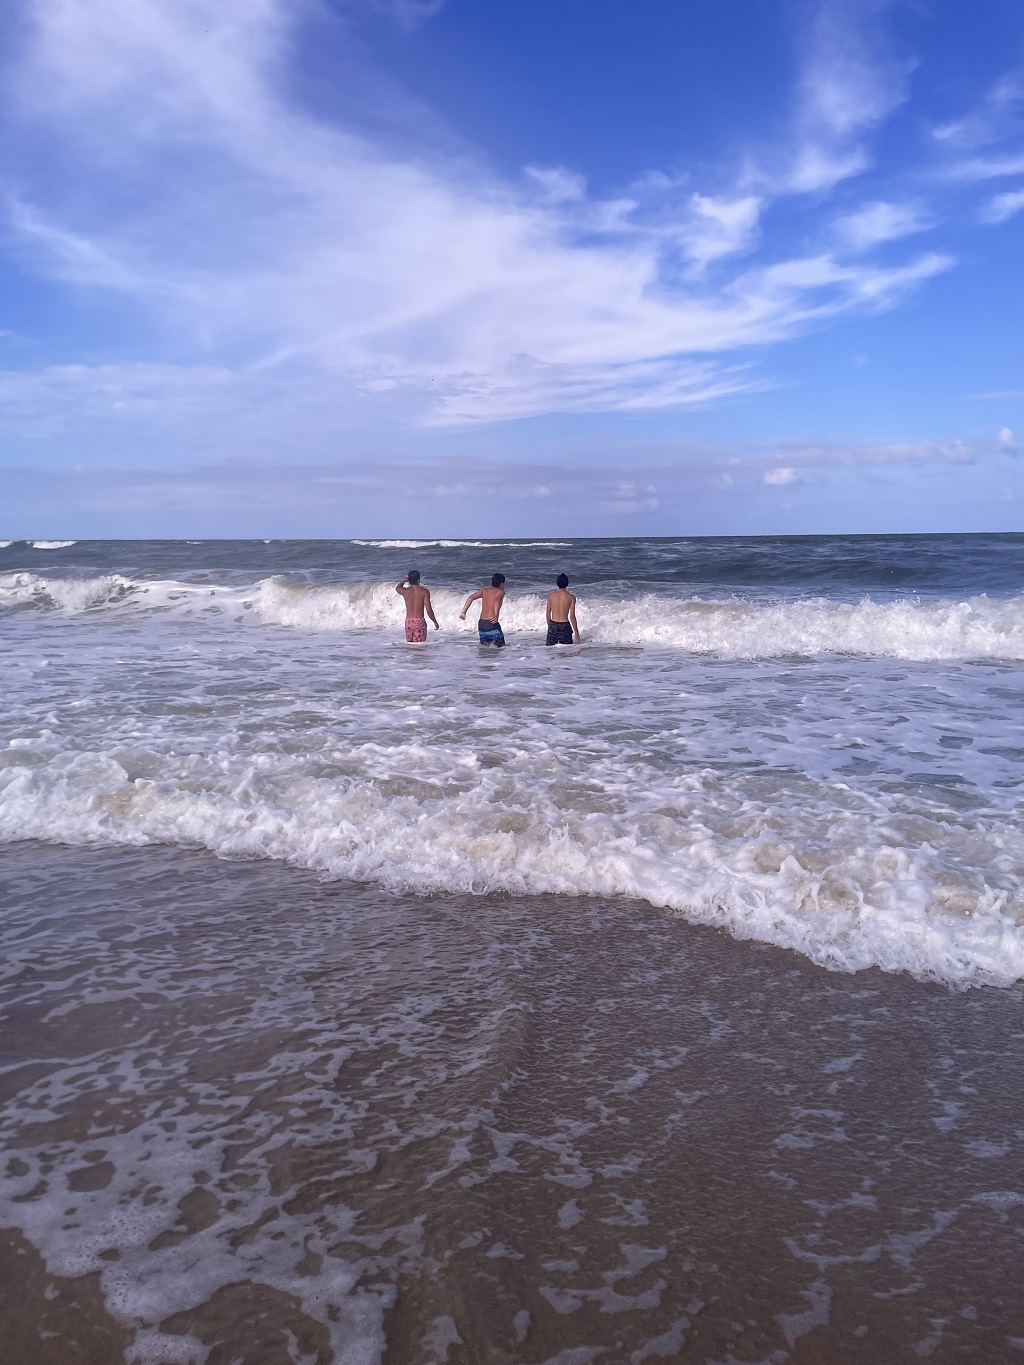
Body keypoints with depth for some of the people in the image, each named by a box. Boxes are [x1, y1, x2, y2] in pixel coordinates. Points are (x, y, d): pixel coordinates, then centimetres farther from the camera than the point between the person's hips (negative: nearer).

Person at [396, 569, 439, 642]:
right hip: (420, 621, -3)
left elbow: (397, 588, 29)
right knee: (420, 644, -2)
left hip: (408, 621, 3)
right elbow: (428, 610, -8)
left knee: (410, 643, 11)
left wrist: (403, 581, 13)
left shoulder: (405, 591, 2)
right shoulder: (424, 591, -6)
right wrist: (435, 622, 4)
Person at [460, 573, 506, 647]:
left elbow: (471, 598, 0)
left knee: (484, 645, 19)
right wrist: (496, 615, -36)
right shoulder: (501, 591, 2)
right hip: (491, 623, -5)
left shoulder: (484, 590, 15)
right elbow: (497, 600, -21)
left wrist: (464, 611, -4)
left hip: (481, 623, 5)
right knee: (500, 646, -4)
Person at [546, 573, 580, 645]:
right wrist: (576, 633, -1)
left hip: (553, 626, 2)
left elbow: (548, 614, 5)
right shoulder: (571, 597, -6)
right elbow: (572, 616, -7)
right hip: (565, 626, -2)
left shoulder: (550, 596, -1)